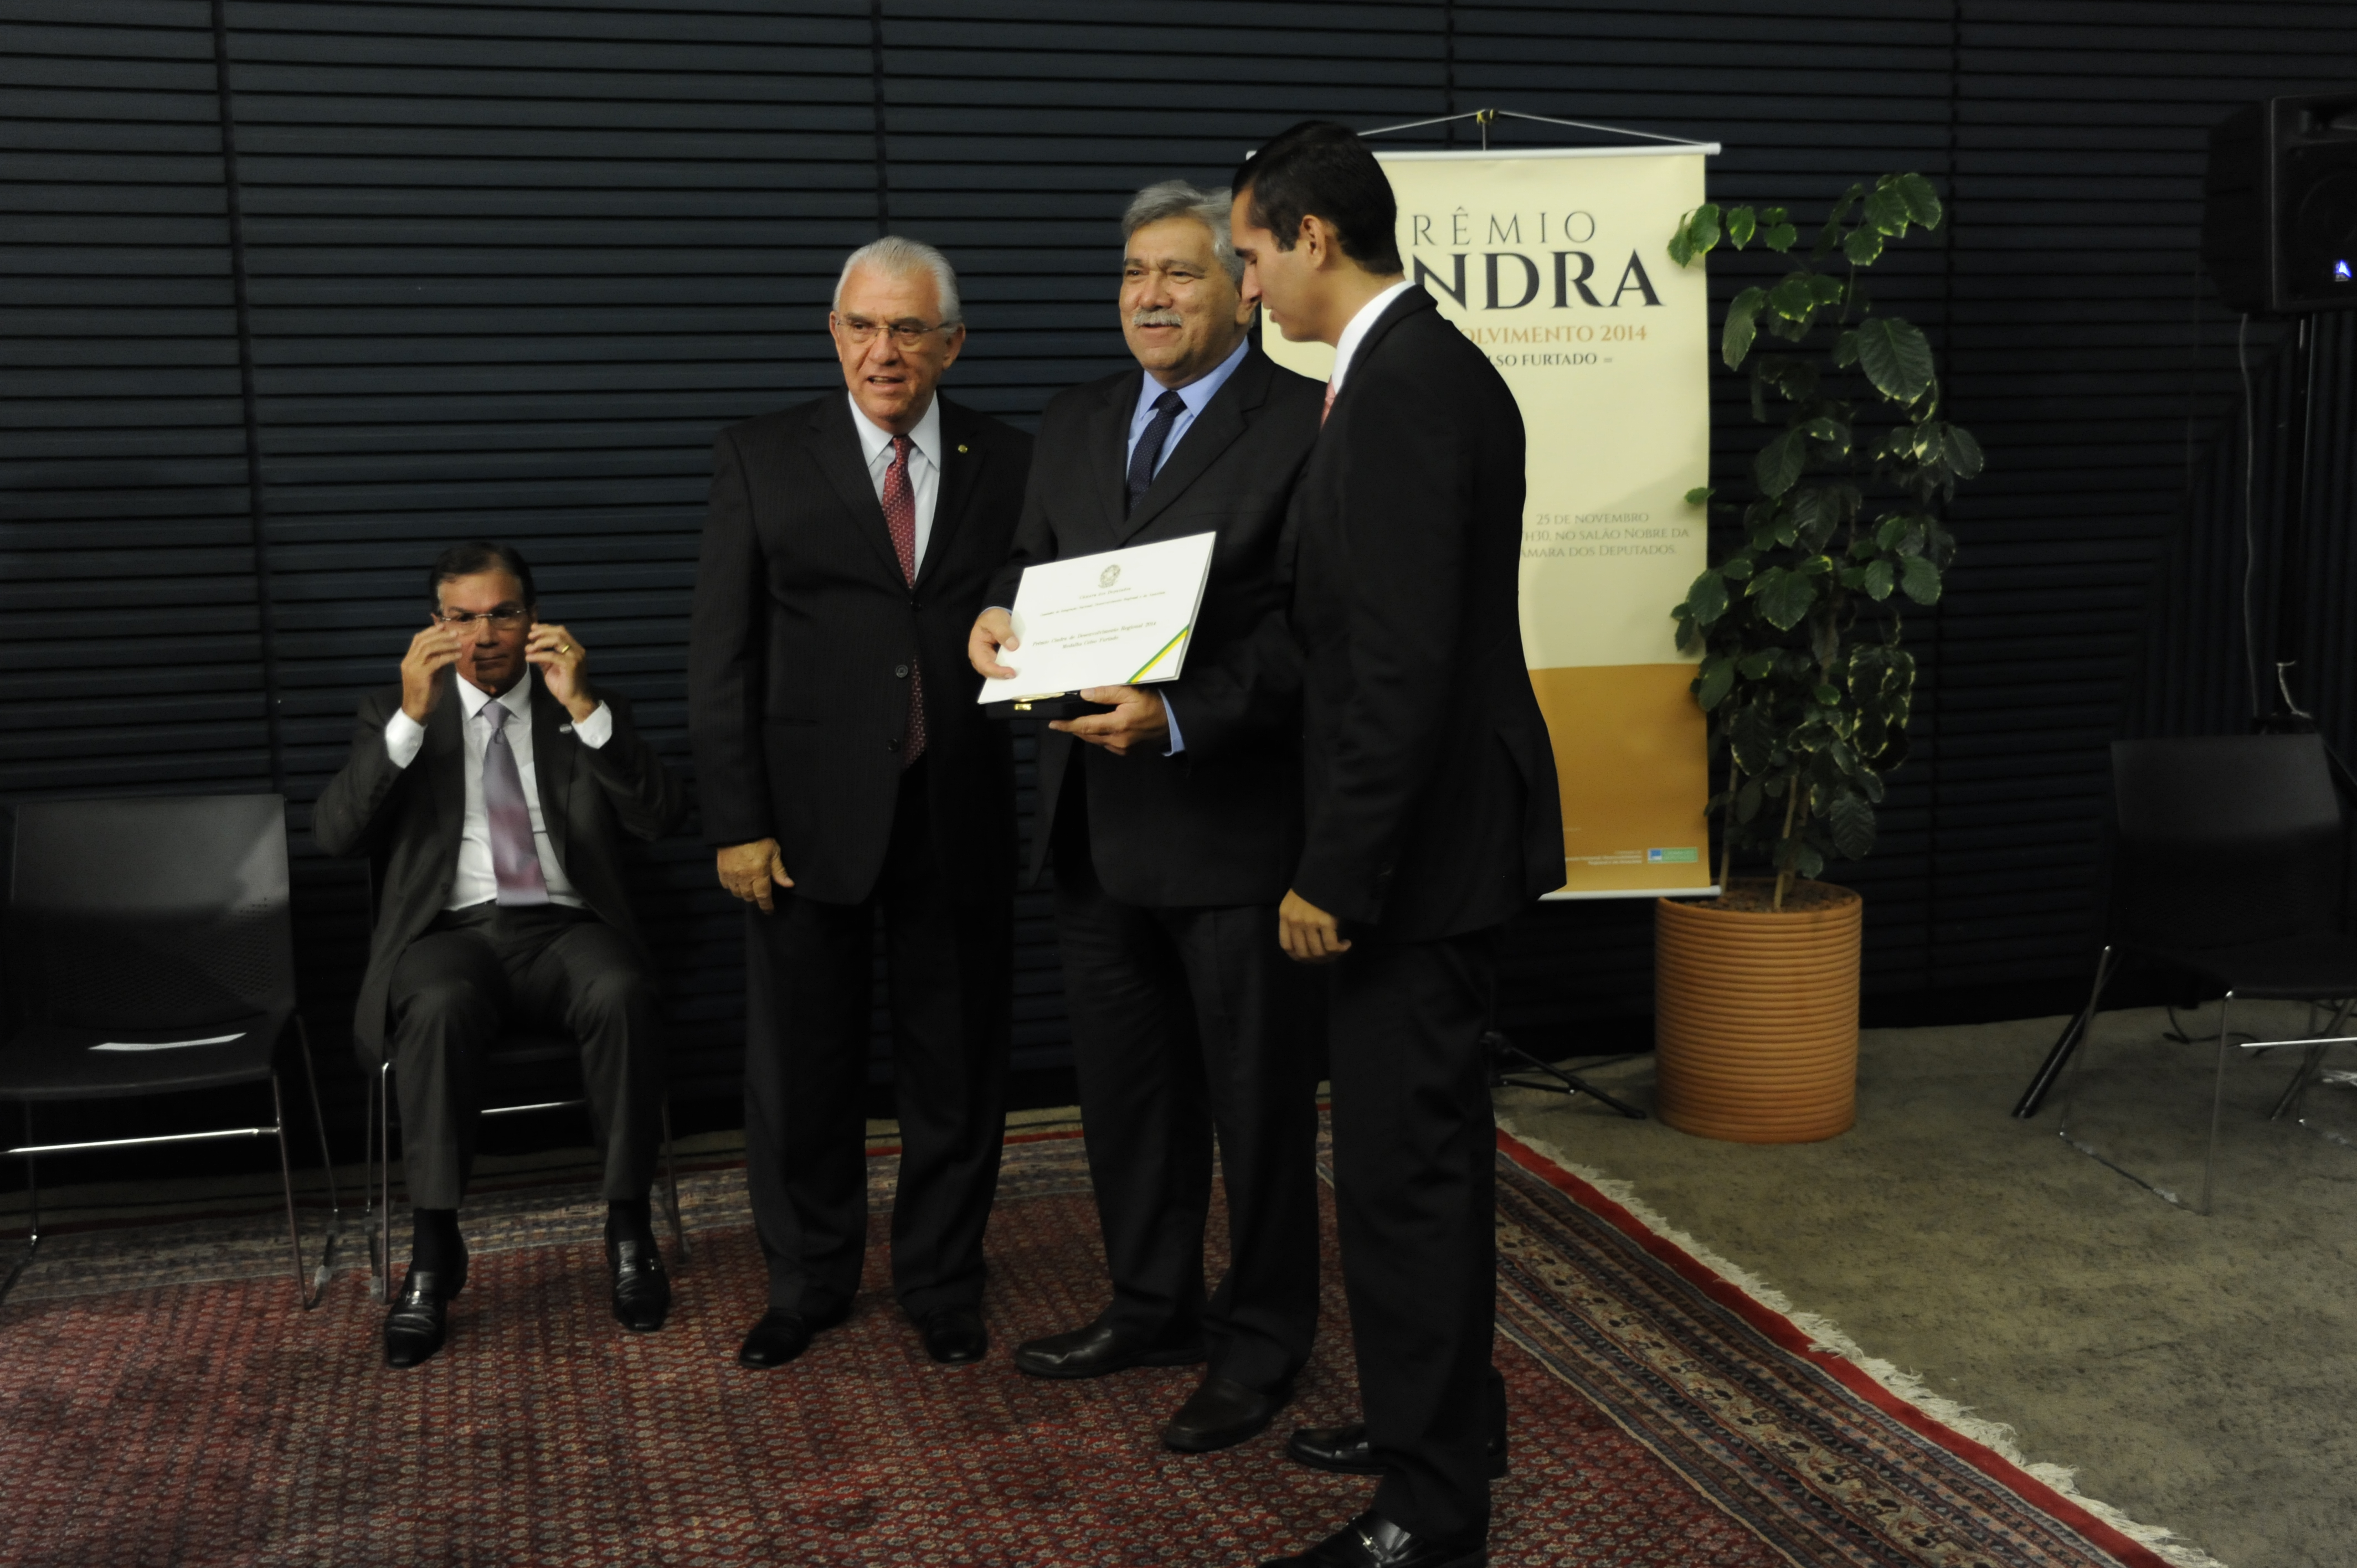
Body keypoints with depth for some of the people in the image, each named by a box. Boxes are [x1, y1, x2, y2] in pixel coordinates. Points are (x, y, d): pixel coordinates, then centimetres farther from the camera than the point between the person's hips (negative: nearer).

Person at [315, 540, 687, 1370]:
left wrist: (582, 705, -14)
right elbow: (333, 832, -2)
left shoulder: (590, 709, 14)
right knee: (438, 1007, -35)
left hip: (566, 930, 0)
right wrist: (412, 717, -14)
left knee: (623, 993, -34)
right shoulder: (394, 713, 14)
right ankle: (433, 1251, -24)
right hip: (450, 933, 0)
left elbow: (662, 816, -2)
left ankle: (628, 1227, -19)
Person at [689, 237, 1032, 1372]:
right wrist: (737, 821, -7)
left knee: (955, 1063, 11)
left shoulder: (1009, 464, 5)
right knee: (802, 1064, 10)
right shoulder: (761, 460, 1)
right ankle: (808, 1283, 30)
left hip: (958, 815, 1)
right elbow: (722, 657, -2)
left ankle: (941, 1283, 29)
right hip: (810, 811, -1)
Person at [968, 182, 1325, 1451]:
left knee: (1257, 1090, 8)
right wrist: (998, 617, -5)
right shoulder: (1076, 425, 13)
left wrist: (1176, 717, -27)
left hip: (1234, 816, -7)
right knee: (1122, 1077, 18)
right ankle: (1153, 1305, 37)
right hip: (1097, 816, 7)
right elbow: (1036, 565, 18)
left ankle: (1261, 1342, 24)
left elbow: (1309, 626, -16)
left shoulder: (1303, 425, -9)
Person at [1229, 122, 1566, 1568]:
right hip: (1442, 830, 11)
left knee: (1403, 1164, -1)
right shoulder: (1428, 365, 12)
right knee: (1430, 1147, 20)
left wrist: (1334, 873, -20)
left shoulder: (1403, 387, -20)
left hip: (1423, 843, -11)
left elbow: (1404, 663, -25)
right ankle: (1444, 1418, 37)